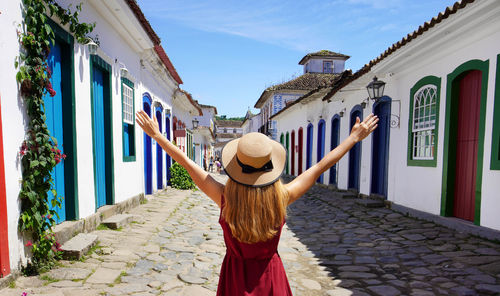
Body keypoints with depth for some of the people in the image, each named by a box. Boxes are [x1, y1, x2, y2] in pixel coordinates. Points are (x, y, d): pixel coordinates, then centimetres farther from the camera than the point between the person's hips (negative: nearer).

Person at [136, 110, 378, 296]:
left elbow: (188, 164, -16)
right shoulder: (282, 198, -23)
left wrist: (156, 135, -5)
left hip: (235, 275, 0)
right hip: (270, 276, 1)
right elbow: (320, 167, -14)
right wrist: (355, 137, -2)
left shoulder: (226, 199, -24)